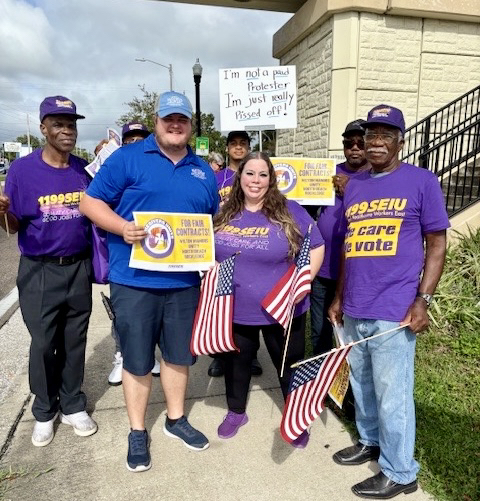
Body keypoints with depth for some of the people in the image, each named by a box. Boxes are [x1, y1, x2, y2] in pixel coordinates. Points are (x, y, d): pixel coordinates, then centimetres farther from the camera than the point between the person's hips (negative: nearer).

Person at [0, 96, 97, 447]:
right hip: (40, 272, -2)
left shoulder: (85, 170, 1)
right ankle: (45, 411, 30)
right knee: (43, 344, 8)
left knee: (74, 342, 13)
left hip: (79, 268, 3)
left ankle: (73, 405, 31)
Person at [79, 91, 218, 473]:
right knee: (137, 359, 9)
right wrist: (122, 227, -21)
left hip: (184, 280, 4)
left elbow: (215, 221, 19)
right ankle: (137, 431, 28)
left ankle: (176, 419, 37)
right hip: (135, 280, -4)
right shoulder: (127, 158, -3)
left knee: (179, 354, 16)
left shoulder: (203, 171, 12)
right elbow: (90, 202, -4)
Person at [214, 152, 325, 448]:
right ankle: (236, 412, 45)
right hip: (235, 310, 3)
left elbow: (316, 247, -5)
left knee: (290, 366, 16)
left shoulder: (290, 211, -9)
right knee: (236, 364, 20)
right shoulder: (224, 214, 0)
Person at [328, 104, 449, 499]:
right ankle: (370, 441, 41)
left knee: (392, 396, 4)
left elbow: (437, 244, -3)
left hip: (393, 311, -5)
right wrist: (339, 296, 16)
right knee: (361, 385, 19)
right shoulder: (354, 186, 12)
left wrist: (422, 300, -11)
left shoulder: (422, 181, -2)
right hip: (354, 310, 6)